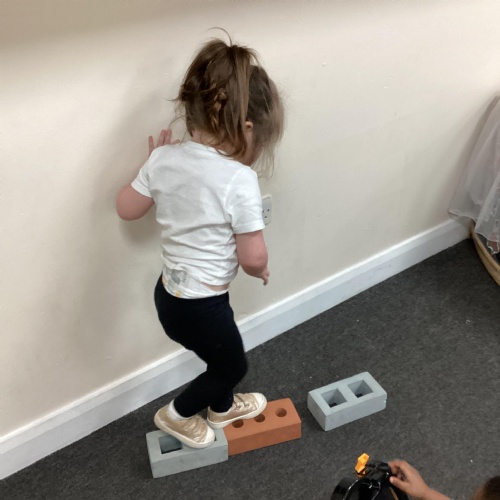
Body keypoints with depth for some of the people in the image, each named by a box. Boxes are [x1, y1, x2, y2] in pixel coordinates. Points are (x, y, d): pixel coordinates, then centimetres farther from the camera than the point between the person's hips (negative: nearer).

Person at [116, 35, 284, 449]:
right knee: (233, 365, 24)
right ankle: (176, 415, 41)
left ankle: (223, 408, 57)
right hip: (201, 305, -7)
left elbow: (127, 208, 4)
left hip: (170, 292, 8)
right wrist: (260, 269, 2)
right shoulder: (239, 180, -26)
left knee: (224, 356, 32)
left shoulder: (166, 158, -7)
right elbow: (252, 256, -21)